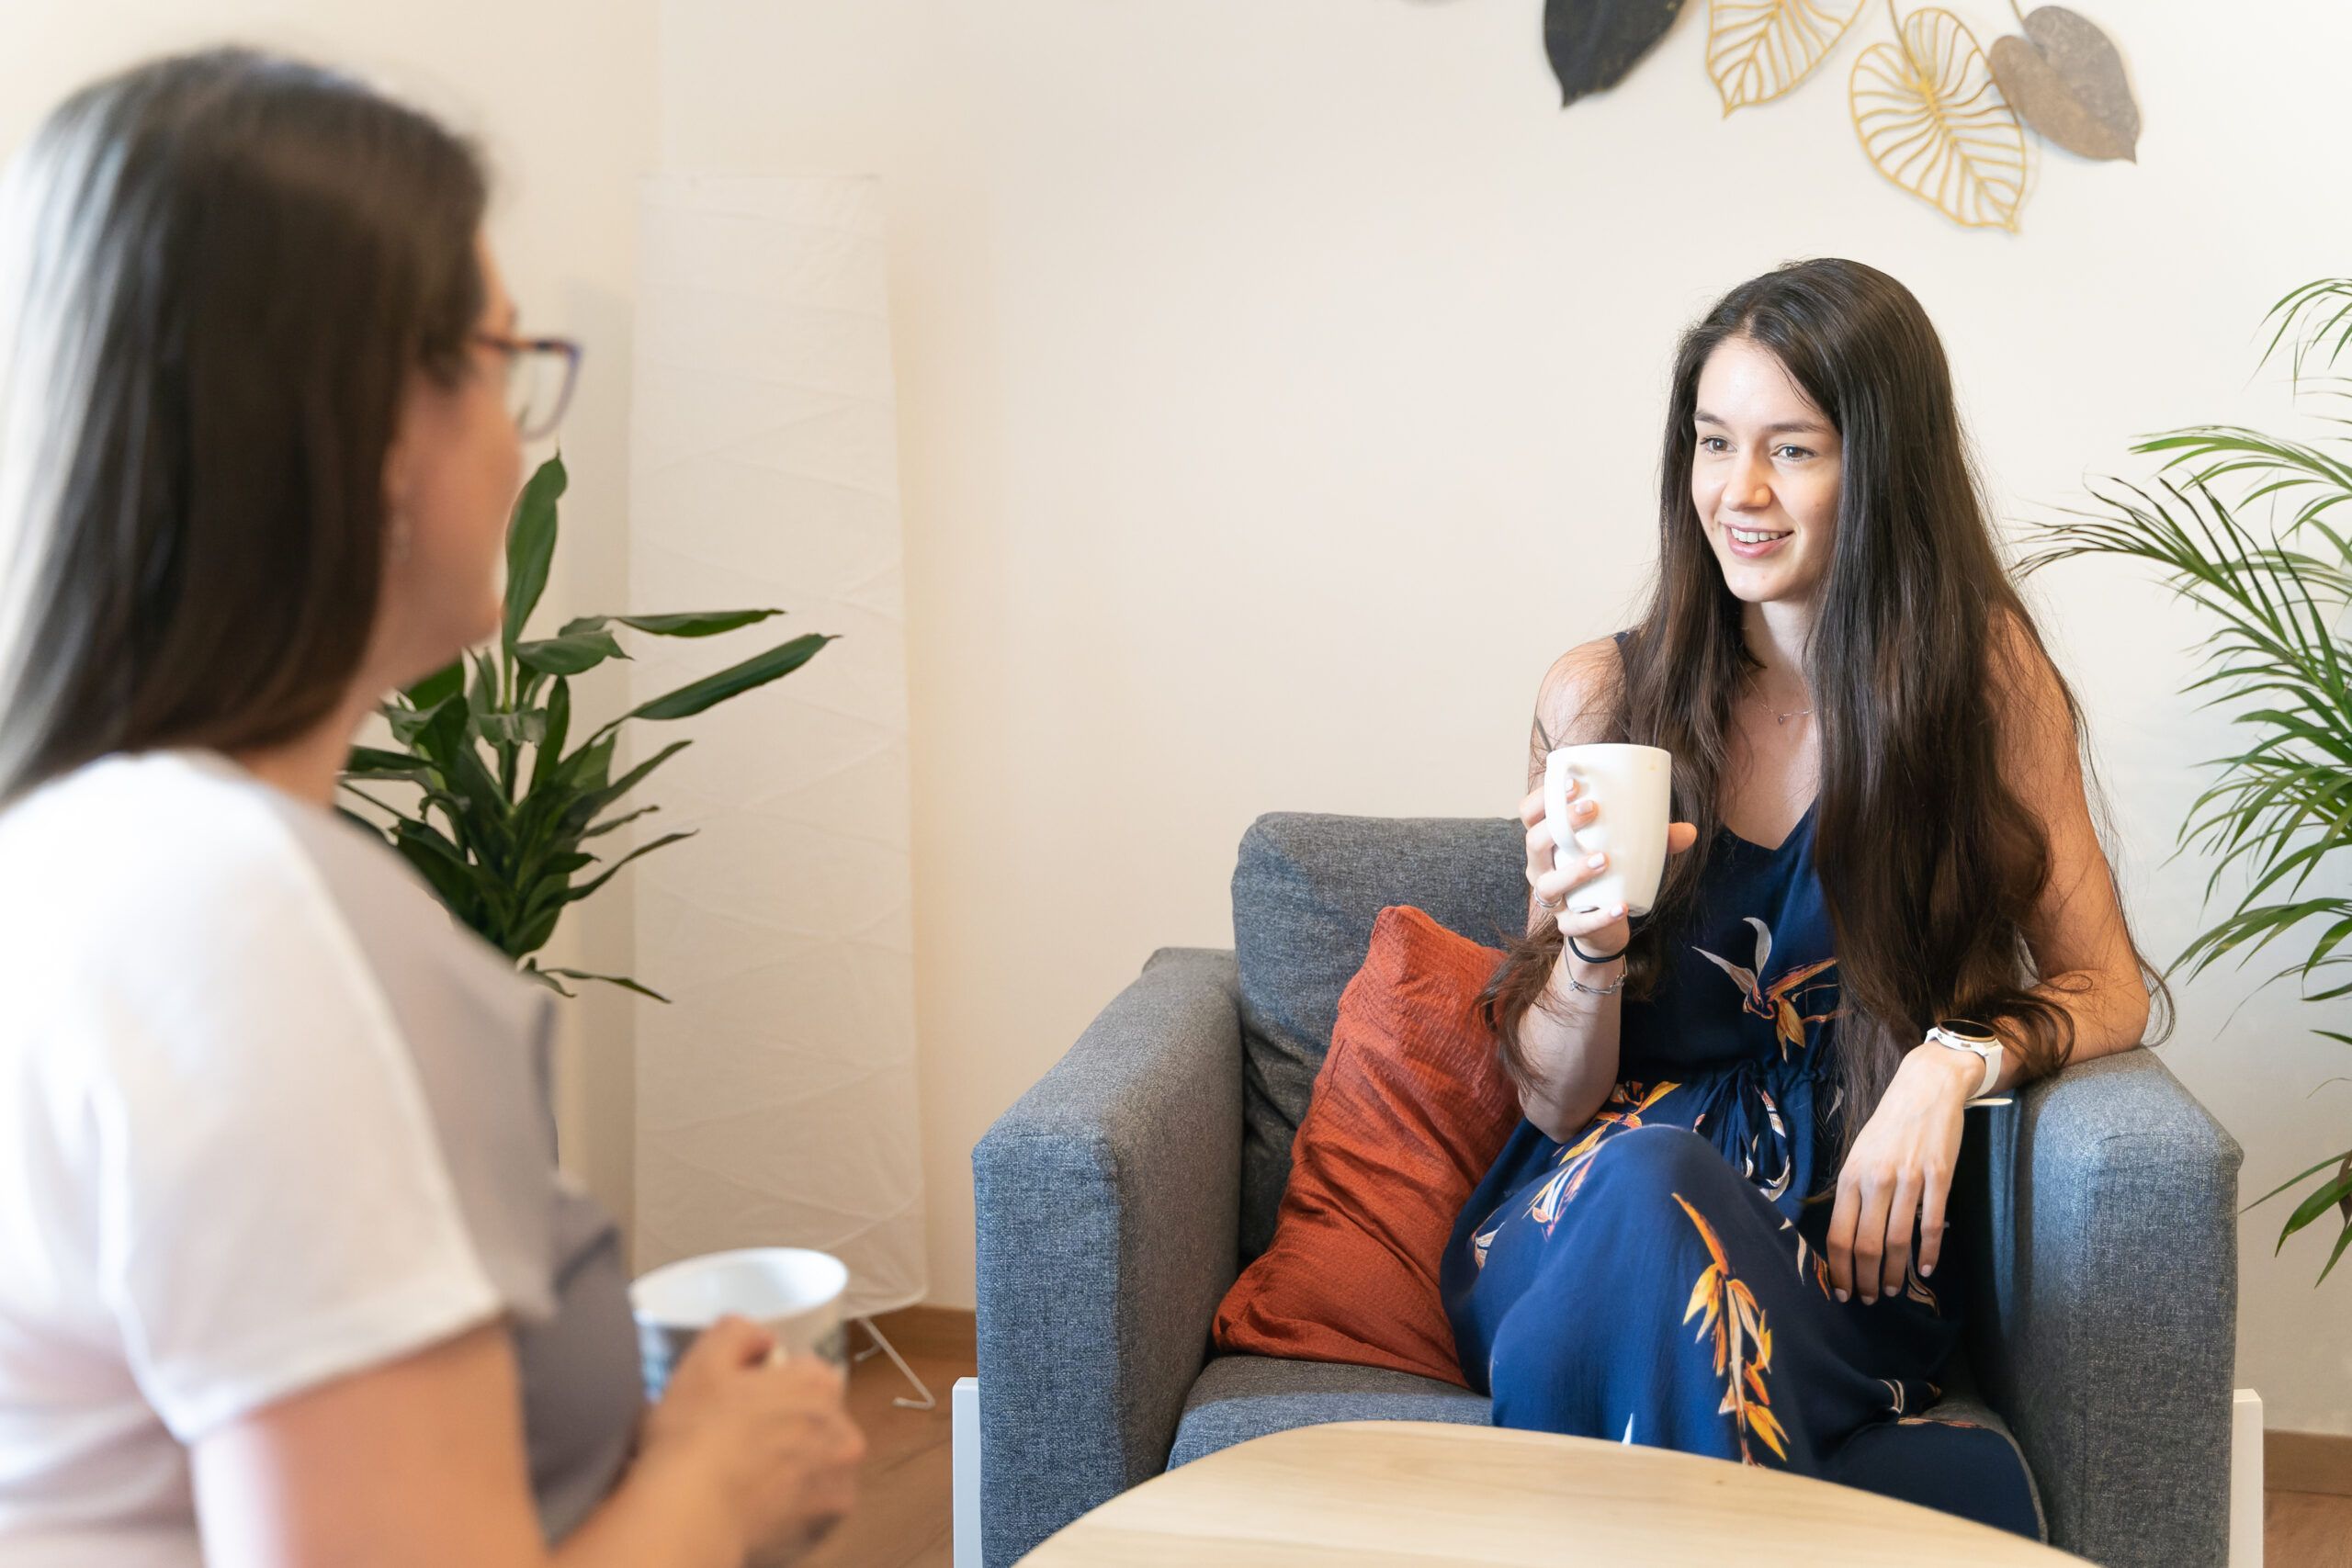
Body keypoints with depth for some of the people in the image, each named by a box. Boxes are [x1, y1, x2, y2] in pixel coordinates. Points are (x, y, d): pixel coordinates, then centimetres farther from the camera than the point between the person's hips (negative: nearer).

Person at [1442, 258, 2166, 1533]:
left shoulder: (1983, 674, 1)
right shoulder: (1603, 696, 1)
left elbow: (2106, 984, 6)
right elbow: (1555, 1103, 4)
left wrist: (1962, 1056, -15)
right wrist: (1591, 947, -18)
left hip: (1849, 1239, -1)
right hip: (1594, 1222, 2)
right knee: (1643, 1175, -35)